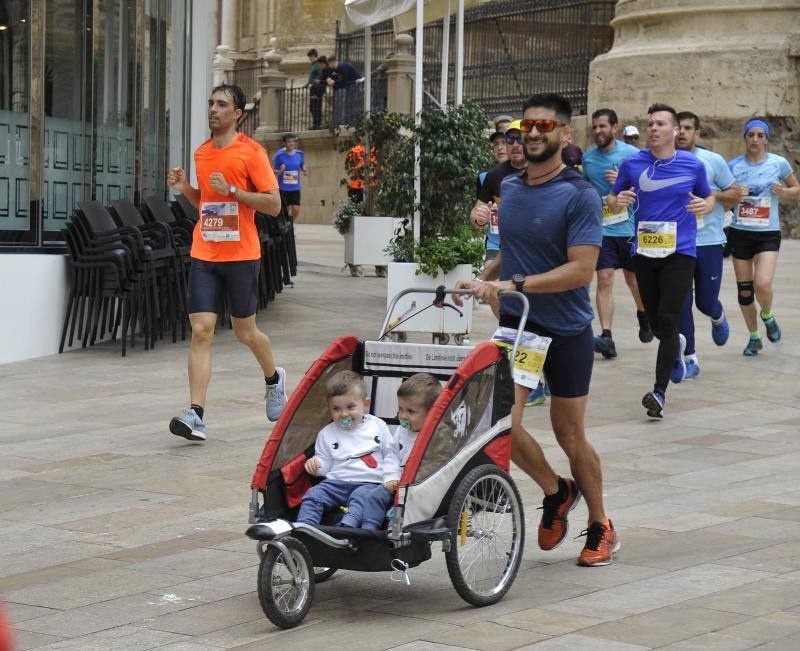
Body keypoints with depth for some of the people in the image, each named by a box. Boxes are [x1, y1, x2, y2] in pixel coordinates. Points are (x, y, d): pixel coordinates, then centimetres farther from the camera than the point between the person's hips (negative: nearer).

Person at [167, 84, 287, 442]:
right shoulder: (201, 153, 12)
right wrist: (185, 188, 5)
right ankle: (196, 416, -14)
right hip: (203, 254, 4)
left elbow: (274, 204, -9)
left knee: (245, 332, 9)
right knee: (200, 331, -8)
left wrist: (232, 190, -18)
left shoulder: (251, 152, -6)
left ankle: (274, 378, 41)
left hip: (241, 255, -4)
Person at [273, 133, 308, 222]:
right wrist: (280, 171, -25)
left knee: (296, 210, -5)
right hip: (283, 188, -3)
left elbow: (303, 166, 16)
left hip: (295, 188, 3)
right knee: (285, 211, 1)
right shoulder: (279, 155, -9)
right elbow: (274, 171, -3)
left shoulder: (299, 154, 0)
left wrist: (304, 170, -6)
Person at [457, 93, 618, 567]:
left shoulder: (580, 196, -14)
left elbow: (581, 269, -22)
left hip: (567, 331, -5)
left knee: (569, 434, 5)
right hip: (515, 323, 5)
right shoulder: (510, 188, 6)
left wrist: (514, 284, -28)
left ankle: (601, 527, 26)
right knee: (502, 421, -10)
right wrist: (482, 281, 2)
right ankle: (555, 492, 19)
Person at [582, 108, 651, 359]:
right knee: (604, 279, -11)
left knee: (633, 278, 14)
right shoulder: (588, 158, 6)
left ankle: (643, 315, 45)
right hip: (601, 228, 2)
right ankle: (606, 338, -17)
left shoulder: (631, 154, -5)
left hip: (630, 227, -2)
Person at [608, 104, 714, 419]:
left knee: (668, 320, -12)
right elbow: (612, 200, 12)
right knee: (654, 322, 11)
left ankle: (659, 392, -11)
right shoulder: (632, 164, 2)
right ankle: (676, 347, 47)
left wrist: (705, 206, -9)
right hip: (644, 253, 3)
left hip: (680, 253, -3)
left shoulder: (693, 165, 0)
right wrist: (618, 202, -12)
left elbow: (709, 198, 15)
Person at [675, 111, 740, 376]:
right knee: (681, 304, -1)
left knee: (706, 302, 5)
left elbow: (734, 193, 5)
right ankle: (690, 359, 10)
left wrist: (713, 196, -13)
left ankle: (718, 317, 43)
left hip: (708, 242, -1)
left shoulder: (713, 161, -2)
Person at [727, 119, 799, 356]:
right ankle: (754, 338, 22)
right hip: (739, 233, 2)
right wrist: (735, 196, -12)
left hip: (768, 234, -2)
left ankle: (767, 316, 13)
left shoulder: (779, 163, -2)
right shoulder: (733, 166, 2)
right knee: (744, 289, 5)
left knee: (763, 284, -21)